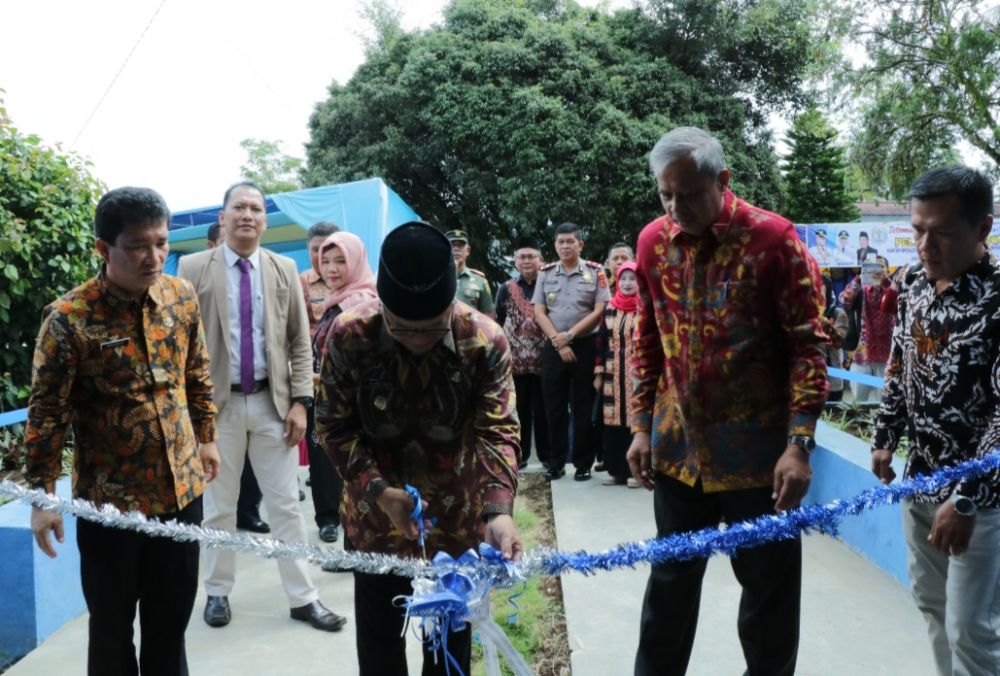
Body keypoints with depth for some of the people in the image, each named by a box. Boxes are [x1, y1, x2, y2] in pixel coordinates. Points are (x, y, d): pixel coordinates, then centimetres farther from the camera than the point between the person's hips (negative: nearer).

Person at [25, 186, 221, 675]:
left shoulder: (182, 296, -3)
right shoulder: (69, 318, -16)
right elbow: (47, 412, -11)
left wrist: (206, 437, 15)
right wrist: (42, 495, -9)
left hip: (182, 487, 4)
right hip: (110, 497, -3)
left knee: (171, 618, 17)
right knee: (112, 626, 14)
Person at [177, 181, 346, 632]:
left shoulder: (284, 269, 4)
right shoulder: (194, 268, -1)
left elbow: (300, 342, 4)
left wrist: (300, 400, -4)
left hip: (272, 402, 1)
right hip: (217, 402, -1)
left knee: (286, 504, 6)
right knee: (219, 506, 12)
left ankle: (303, 599, 16)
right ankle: (218, 592, 29)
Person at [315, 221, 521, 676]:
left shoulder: (486, 341, -21)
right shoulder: (349, 335, -21)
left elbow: (498, 431, -22)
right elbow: (333, 425, -11)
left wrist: (499, 510, -38)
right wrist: (377, 490, -24)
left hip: (457, 515, 0)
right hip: (376, 512, 0)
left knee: (451, 631, 17)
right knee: (378, 635, 16)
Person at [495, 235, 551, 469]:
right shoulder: (506, 289, 10)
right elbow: (498, 324, 11)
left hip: (544, 359, -1)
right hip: (515, 360, 2)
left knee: (544, 409, 4)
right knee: (518, 409, 7)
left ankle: (547, 454, 13)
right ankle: (519, 454, 15)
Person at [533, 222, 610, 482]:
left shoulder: (595, 272, 0)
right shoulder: (545, 273, 8)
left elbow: (599, 311, -6)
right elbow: (539, 312, 3)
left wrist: (569, 335, -12)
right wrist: (559, 342, -8)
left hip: (585, 346, -2)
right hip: (553, 347, 2)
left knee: (583, 407, 3)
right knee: (554, 406, 6)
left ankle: (583, 463, 12)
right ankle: (556, 462, 15)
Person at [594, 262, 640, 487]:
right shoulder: (609, 310, 11)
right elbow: (601, 342, 12)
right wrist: (598, 373, 8)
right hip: (613, 376, 4)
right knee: (613, 422, 5)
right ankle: (616, 470, 15)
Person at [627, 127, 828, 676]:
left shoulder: (773, 238, -12)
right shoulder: (653, 242, 1)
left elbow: (807, 344, -10)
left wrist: (799, 443, -15)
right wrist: (641, 426, 7)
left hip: (758, 447, -3)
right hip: (677, 444, 4)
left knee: (768, 586, 11)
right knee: (671, 578, 17)